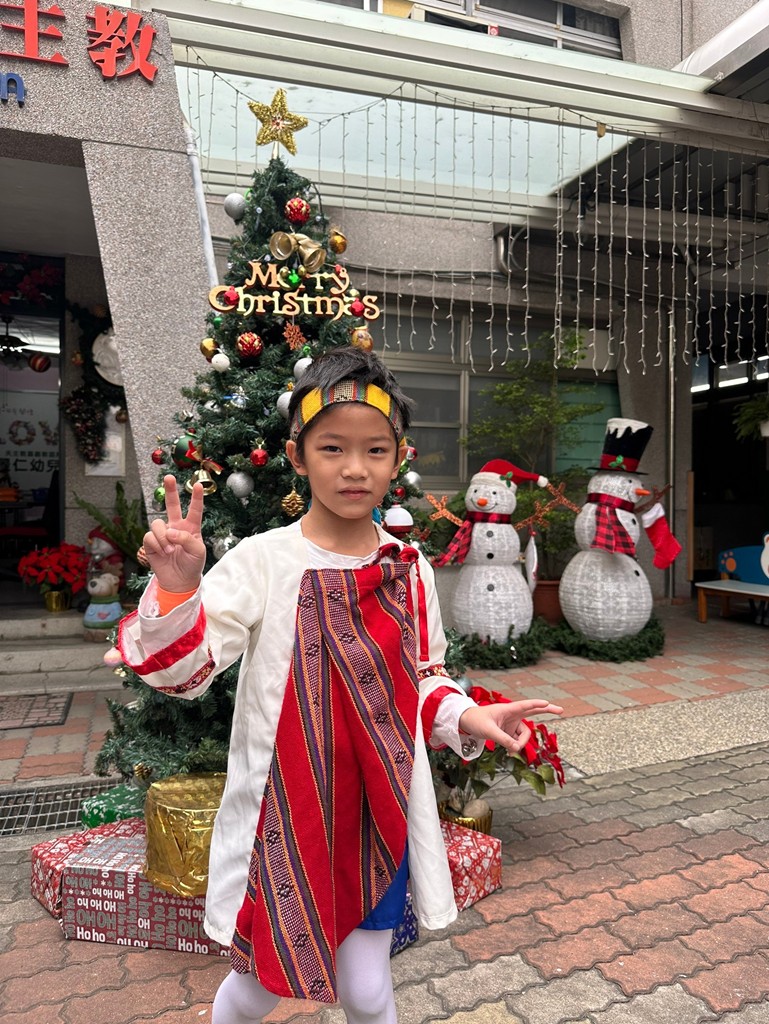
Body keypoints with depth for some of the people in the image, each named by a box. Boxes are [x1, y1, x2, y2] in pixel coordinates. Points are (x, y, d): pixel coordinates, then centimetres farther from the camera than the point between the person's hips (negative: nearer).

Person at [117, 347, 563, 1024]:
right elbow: (182, 668, -15)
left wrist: (464, 716, -9)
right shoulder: (262, 560, -13)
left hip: (377, 816, 2)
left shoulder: (409, 569, -2)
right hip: (284, 816, -2)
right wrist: (176, 588, -32)